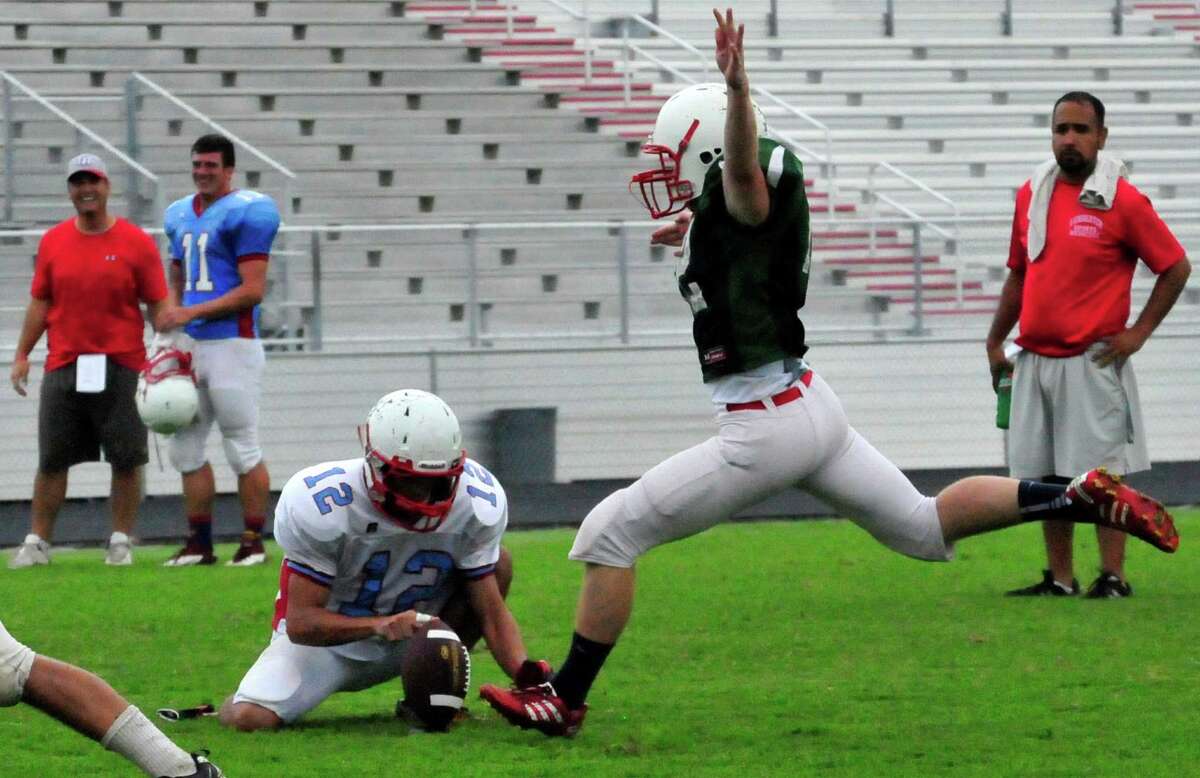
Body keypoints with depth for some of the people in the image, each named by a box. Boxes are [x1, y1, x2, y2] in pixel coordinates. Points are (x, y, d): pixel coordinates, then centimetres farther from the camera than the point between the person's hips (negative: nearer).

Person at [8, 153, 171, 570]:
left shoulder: (136, 242, -1)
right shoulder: (53, 241, 8)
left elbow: (159, 305, 0)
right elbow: (40, 302, 13)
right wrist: (22, 355, 9)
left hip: (121, 368, -2)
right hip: (63, 366, 2)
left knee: (127, 460, 1)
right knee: (52, 459, 4)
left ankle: (121, 542, 12)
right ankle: (37, 542, 11)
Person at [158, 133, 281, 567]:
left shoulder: (245, 213, -10)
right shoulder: (181, 215, 15)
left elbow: (253, 290, -14)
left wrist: (193, 313, -16)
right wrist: (169, 328, 10)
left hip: (232, 344, -8)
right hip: (192, 347, 8)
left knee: (243, 449, -3)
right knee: (185, 446, 9)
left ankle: (254, 543, 5)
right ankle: (199, 543, 17)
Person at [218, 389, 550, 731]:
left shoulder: (476, 503, -18)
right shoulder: (322, 507, -29)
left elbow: (491, 612, -12)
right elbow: (301, 622, -26)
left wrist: (524, 673, -31)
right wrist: (380, 624, -42)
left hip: (411, 638, 3)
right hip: (329, 638, -3)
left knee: (497, 564, -18)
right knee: (248, 719, -26)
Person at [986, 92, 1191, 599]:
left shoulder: (1122, 201, -7)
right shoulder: (1032, 195, 10)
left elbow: (1176, 267, -2)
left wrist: (1138, 332, -6)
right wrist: (995, 342, 17)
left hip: (1092, 363, -6)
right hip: (1035, 362, 6)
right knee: (1046, 477, 7)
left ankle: (1113, 577, -2)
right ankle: (1059, 578, 14)